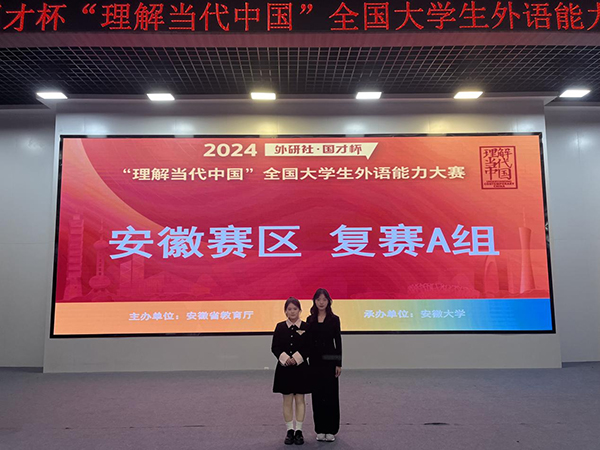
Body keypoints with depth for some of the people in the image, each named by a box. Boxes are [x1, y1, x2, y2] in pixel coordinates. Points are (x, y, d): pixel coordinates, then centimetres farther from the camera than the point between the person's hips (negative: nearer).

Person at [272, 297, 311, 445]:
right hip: (284, 367, 1)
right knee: (287, 400, 8)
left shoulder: (306, 327, -2)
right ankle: (290, 431, 19)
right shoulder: (280, 327, 1)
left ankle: (299, 431, 17)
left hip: (301, 367, -1)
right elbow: (275, 347, 0)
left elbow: (309, 348, -3)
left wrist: (297, 358, -15)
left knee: (299, 400, 6)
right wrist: (285, 358, -15)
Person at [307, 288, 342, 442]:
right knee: (317, 394, 8)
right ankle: (320, 429, 20)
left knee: (331, 394, 3)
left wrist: (339, 364, -6)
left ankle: (331, 429, 15)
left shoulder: (334, 319, -2)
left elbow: (338, 342, -2)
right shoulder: (310, 320, 5)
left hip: (329, 360, -2)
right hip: (314, 360, 2)